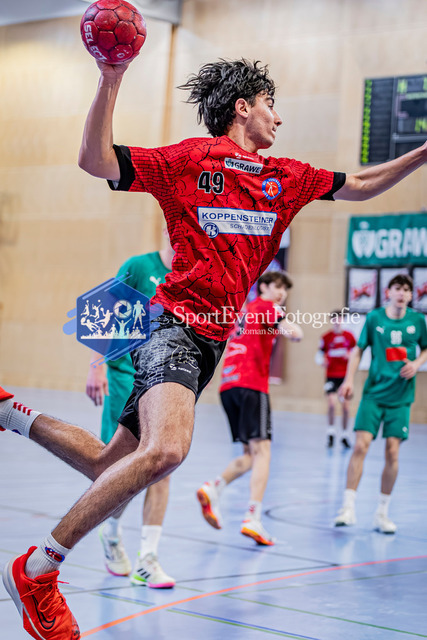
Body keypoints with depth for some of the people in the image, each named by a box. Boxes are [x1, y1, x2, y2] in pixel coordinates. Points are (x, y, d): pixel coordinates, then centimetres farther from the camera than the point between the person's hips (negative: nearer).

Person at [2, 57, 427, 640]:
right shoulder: (190, 159, 0)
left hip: (212, 341, 8)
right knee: (165, 449, -32)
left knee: (110, 467, 9)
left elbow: (358, 186, 26)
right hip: (176, 323, -8)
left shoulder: (284, 178, 17)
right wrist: (111, 81, -15)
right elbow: (96, 162, -5)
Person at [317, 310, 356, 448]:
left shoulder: (349, 336, 2)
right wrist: (323, 361, -14)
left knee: (346, 407, 4)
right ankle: (331, 432, 0)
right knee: (332, 403, -17)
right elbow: (321, 353, 7)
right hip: (331, 375, -2)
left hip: (345, 375, 2)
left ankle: (344, 435, 18)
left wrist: (350, 355, -9)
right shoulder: (326, 337, 0)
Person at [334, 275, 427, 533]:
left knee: (392, 452, -2)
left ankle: (382, 513, 11)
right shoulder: (374, 318, -1)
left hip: (400, 396, 1)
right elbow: (359, 349, 8)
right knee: (361, 445, -12)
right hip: (374, 392, -1)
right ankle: (349, 507, -4)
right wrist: (349, 379, -2)